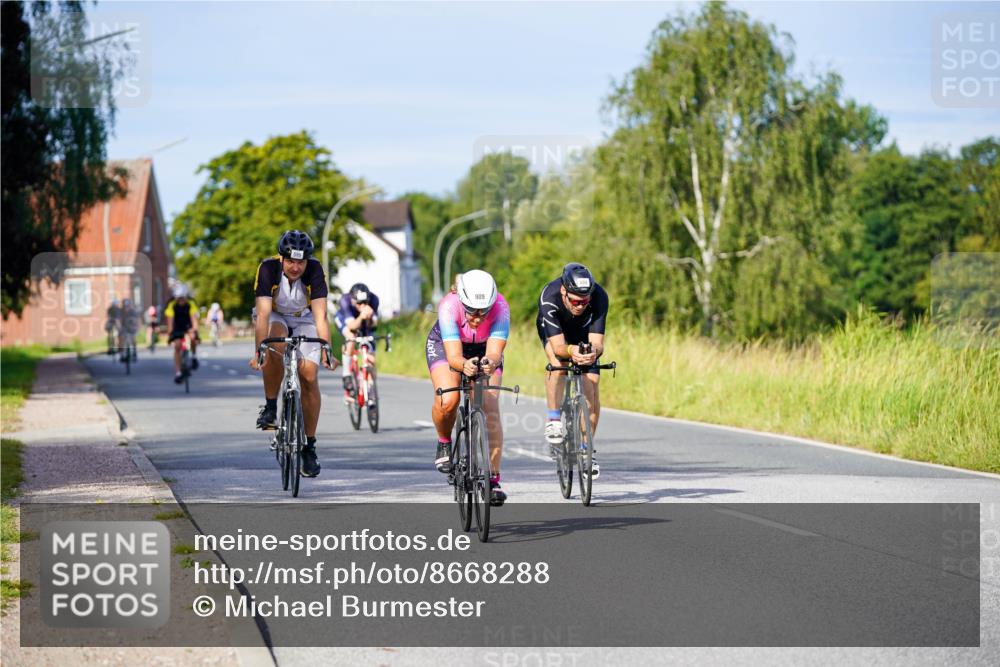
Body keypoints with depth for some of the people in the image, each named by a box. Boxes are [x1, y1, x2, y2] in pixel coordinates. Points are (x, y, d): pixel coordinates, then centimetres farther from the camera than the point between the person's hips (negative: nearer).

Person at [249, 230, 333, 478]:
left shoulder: (315, 270, -28)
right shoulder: (268, 268, -30)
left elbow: (320, 315, -33)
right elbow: (263, 313, -37)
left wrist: (326, 349, -45)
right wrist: (258, 351, -47)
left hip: (303, 320, 1)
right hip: (274, 317, -1)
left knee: (309, 377, -14)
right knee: (276, 347, -36)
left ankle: (309, 446, -3)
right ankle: (270, 407, -17)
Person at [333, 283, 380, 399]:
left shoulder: (373, 299, -36)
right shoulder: (345, 300, -40)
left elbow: (373, 324, -37)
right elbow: (352, 326, -44)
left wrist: (369, 318, -59)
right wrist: (361, 317, -64)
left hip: (364, 321, 2)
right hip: (344, 318, -2)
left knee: (371, 359, -6)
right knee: (351, 341, -33)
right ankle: (347, 377, -24)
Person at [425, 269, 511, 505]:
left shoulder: (500, 307, -35)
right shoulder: (449, 306, -38)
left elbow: (495, 352, -40)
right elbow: (454, 356, -43)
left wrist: (491, 362, -64)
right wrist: (465, 365, -65)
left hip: (484, 350, 1)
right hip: (445, 344, -1)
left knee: (490, 409, -17)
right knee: (448, 400, -29)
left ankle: (494, 479, -12)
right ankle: (444, 443, 3)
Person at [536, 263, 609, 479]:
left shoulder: (599, 297, -37)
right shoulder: (549, 297, -40)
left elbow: (597, 342, -39)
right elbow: (557, 345, -43)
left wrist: (593, 353, -62)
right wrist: (571, 351, -64)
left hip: (585, 333, 1)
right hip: (554, 331, -1)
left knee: (591, 384, -13)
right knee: (558, 363, -33)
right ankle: (554, 418, -14)